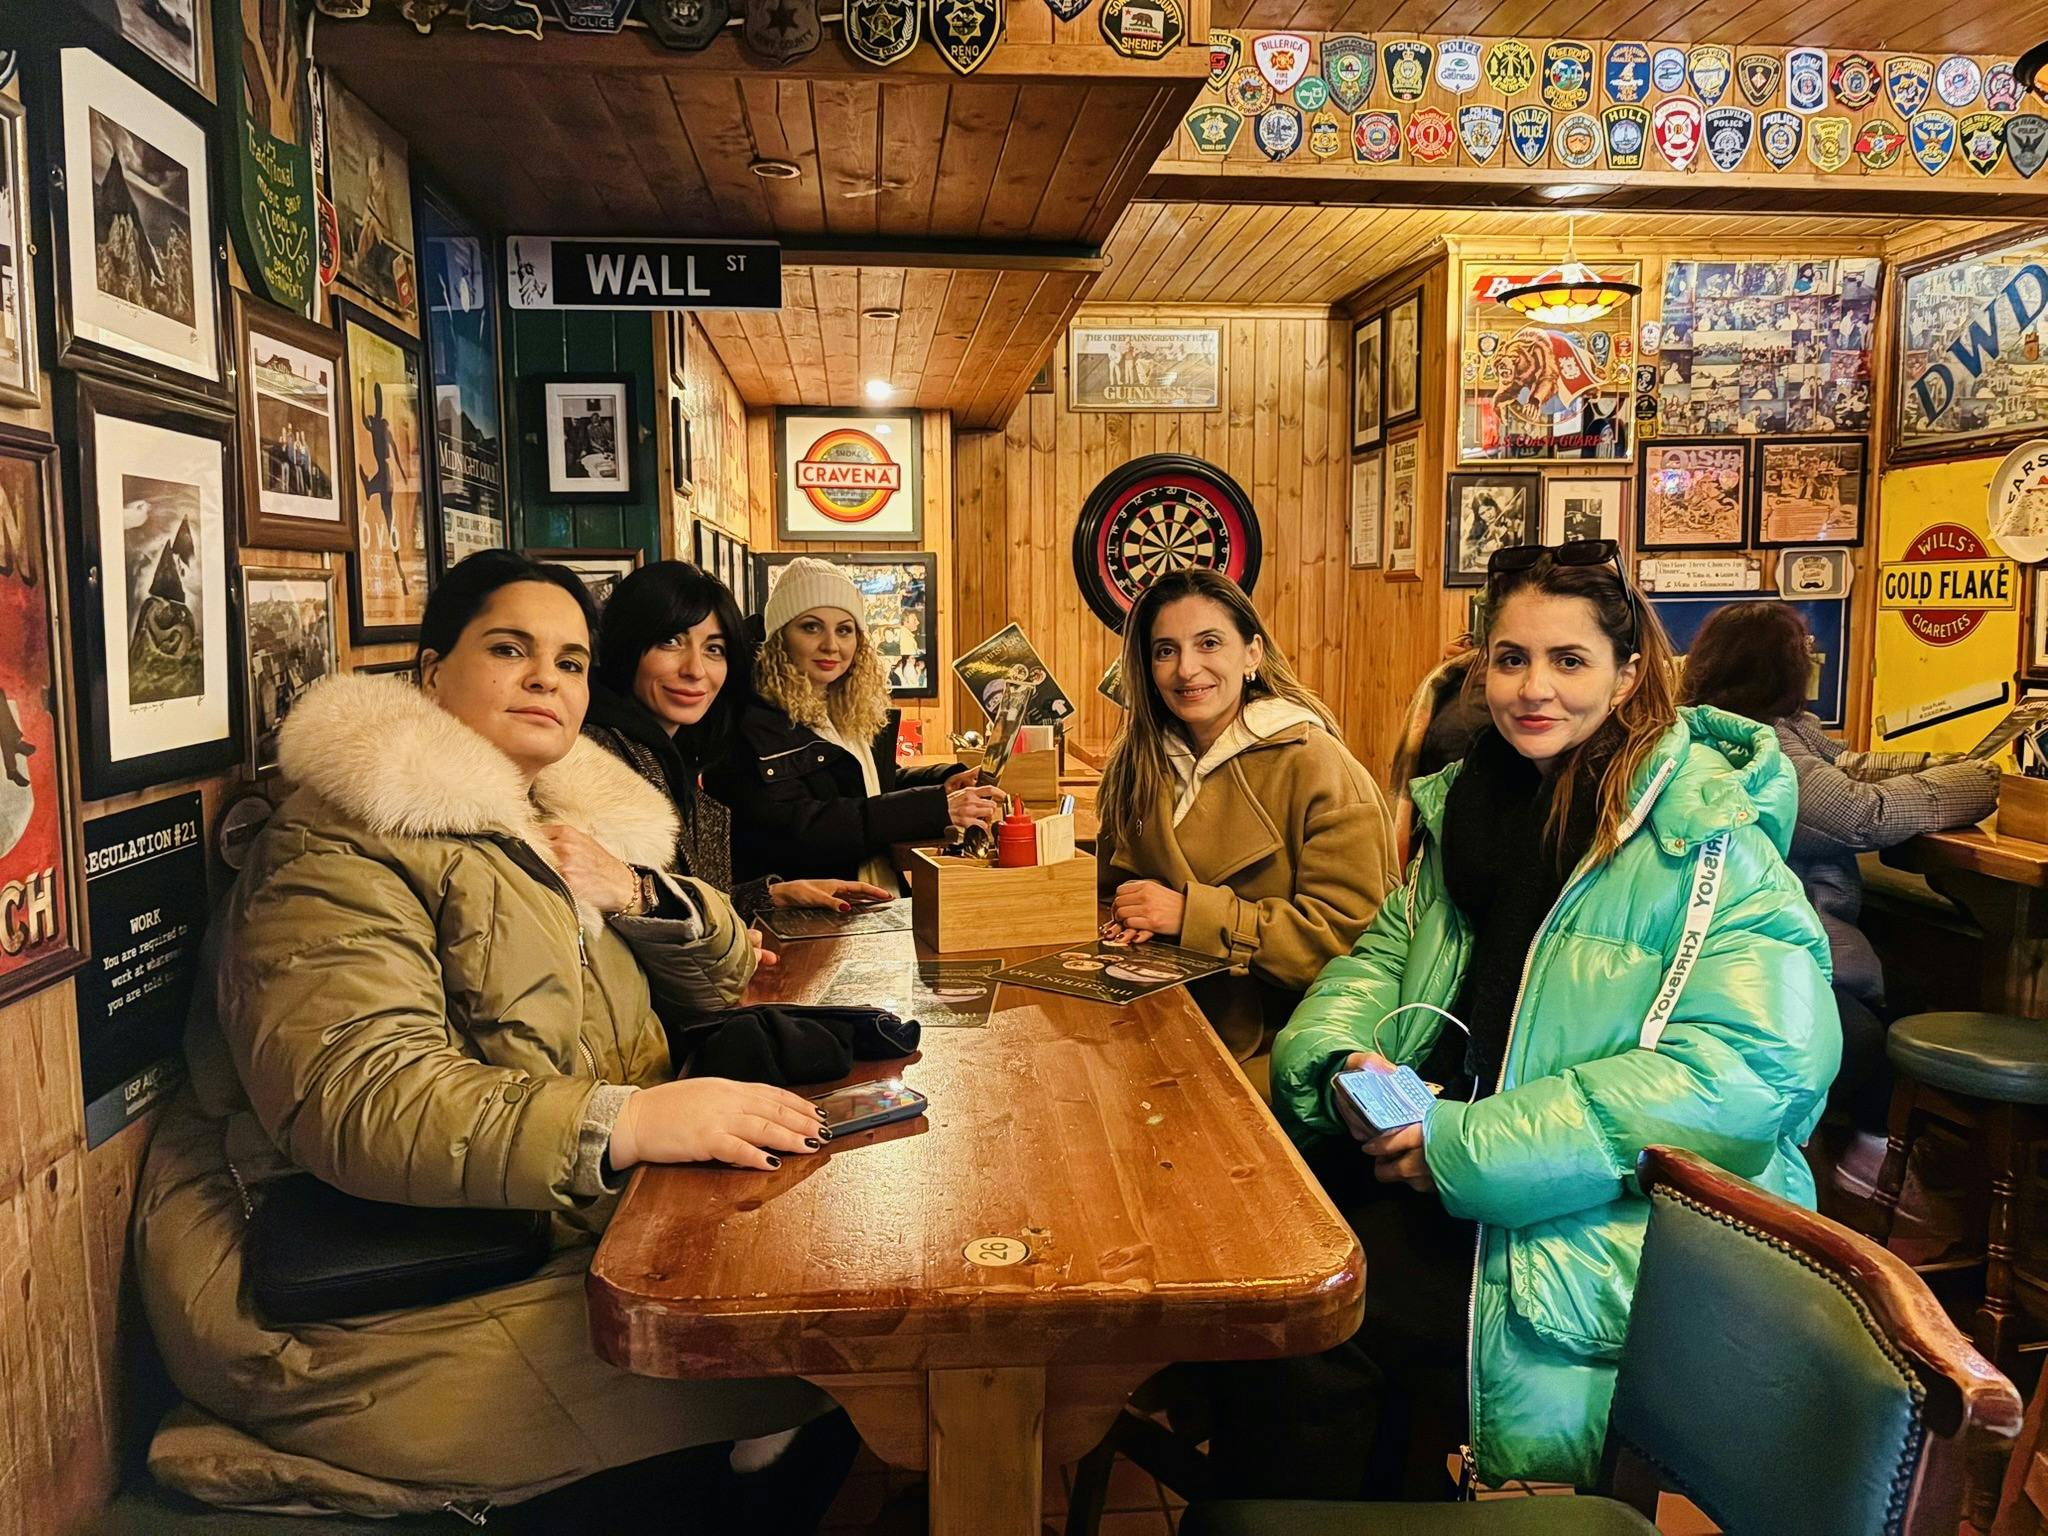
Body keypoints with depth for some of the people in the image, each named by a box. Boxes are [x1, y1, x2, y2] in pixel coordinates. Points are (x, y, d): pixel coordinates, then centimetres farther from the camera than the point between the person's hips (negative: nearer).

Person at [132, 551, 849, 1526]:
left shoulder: (568, 822, 16)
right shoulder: (340, 848, -10)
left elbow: (719, 972, 18)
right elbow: (357, 1100, -25)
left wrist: (633, 892, -4)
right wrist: (628, 1120, -36)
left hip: (584, 1242, 8)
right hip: (400, 1312, -8)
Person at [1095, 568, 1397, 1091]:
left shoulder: (1315, 765, -10)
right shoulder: (1137, 764, 8)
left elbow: (1351, 933, -16)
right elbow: (1113, 891, 17)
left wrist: (1191, 912, -18)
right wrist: (1131, 916, -8)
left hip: (1272, 1048, -5)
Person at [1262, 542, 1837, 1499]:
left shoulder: (1706, 841, -11)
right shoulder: (1473, 804, 10)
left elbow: (1751, 1069, -21)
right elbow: (1384, 954, 17)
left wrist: (1468, 1148, -24)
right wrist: (1348, 1059, -9)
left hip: (1625, 1216, -6)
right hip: (1428, 1160, 6)